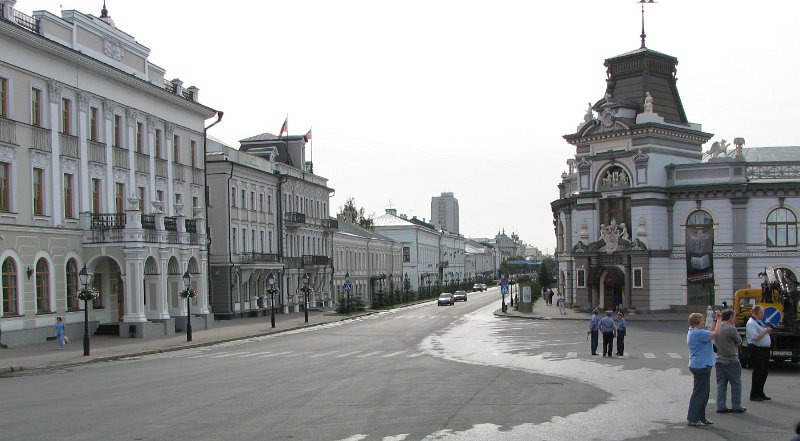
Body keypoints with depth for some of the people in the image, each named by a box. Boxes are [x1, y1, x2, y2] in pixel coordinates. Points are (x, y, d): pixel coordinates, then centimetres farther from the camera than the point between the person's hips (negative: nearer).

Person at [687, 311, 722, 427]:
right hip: (701, 366, -11)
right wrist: (719, 319, -14)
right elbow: (715, 334, -25)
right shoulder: (698, 333, -20)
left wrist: (716, 320, 14)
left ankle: (701, 417, 26)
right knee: (699, 393, -4)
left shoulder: (693, 332, 12)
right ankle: (693, 419, 2)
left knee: (704, 392, 18)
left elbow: (710, 333, 21)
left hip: (701, 366, 11)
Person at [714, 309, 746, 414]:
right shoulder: (731, 329, -18)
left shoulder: (717, 327, 4)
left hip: (719, 360, 7)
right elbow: (739, 341, -7)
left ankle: (721, 406, 11)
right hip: (731, 361, -7)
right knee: (736, 384, 6)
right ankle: (736, 407, 10)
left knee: (721, 384, 11)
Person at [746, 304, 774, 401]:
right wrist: (765, 332, -20)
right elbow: (755, 337, -23)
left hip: (764, 349, 9)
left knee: (764, 372, 13)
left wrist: (769, 331, 5)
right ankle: (754, 395, 3)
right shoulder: (751, 323, -13)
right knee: (758, 372, -4)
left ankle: (760, 393, 24)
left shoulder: (759, 322, 16)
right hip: (756, 349, -9)